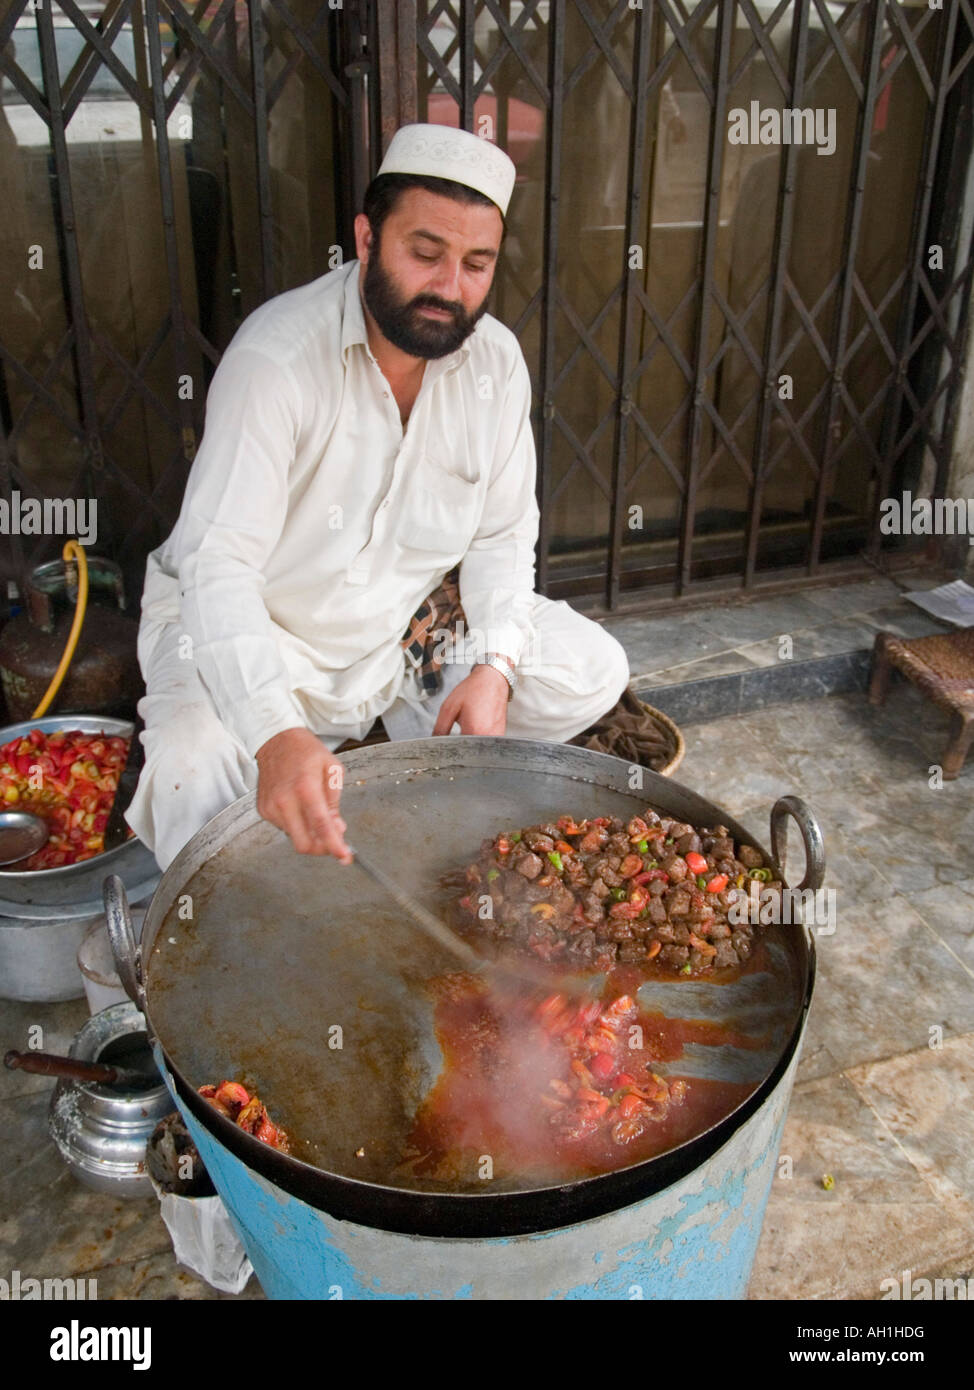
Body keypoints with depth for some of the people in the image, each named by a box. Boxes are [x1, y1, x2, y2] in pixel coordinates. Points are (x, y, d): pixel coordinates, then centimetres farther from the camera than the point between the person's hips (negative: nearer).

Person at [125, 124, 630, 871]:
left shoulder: (495, 360, -8)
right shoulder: (276, 355, -25)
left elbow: (504, 535, -1)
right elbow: (218, 563, -34)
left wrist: (495, 664, -19)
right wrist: (276, 735, -50)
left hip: (407, 626, 5)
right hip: (255, 636, -4)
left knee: (593, 671, -8)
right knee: (195, 776, -32)